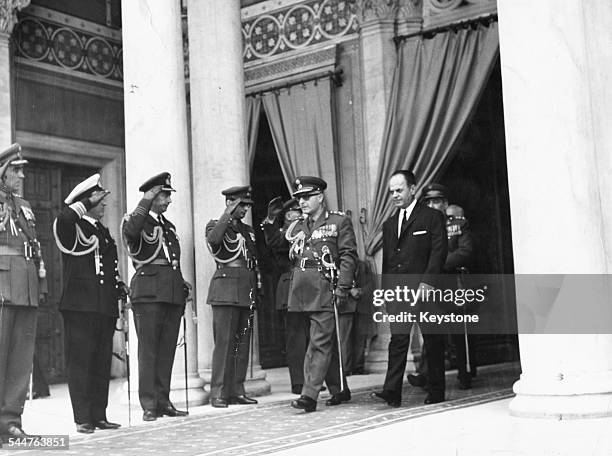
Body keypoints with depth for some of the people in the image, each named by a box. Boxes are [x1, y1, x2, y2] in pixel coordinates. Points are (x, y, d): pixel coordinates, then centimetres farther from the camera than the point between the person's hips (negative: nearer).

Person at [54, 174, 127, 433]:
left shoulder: (103, 232, 21)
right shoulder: (71, 228, -2)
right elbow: (64, 218, -27)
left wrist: (119, 286, 13)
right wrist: (89, 202, -15)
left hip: (105, 306, 7)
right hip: (80, 306, -7)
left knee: (102, 363, 8)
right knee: (80, 362, -4)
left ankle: (99, 416, 13)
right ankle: (83, 419, 0)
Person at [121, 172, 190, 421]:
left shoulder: (169, 225, 23)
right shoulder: (136, 220, 1)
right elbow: (130, 230, -25)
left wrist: (182, 285, 14)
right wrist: (146, 201, -18)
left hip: (173, 293, 7)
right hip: (148, 292, -7)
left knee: (167, 350, 7)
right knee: (148, 349, -5)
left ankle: (163, 401, 13)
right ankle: (149, 405, -2)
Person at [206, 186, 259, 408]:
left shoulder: (248, 230, 19)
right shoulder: (215, 225, 2)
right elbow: (213, 239, -23)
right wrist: (228, 213, -17)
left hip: (247, 293, 6)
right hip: (226, 291, -6)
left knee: (243, 343, 5)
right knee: (224, 342, -9)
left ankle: (237, 390, 10)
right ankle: (218, 393, -5)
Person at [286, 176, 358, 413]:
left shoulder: (339, 221, 0)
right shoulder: (296, 227, 16)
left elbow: (348, 255, -5)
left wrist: (343, 286, -13)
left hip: (325, 290, -6)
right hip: (302, 293, 6)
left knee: (320, 343, -10)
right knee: (327, 343, 13)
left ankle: (309, 395, -11)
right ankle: (339, 390, 24)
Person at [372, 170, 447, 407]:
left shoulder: (433, 217, 3)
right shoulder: (389, 224, 19)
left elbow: (438, 251, -6)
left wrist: (428, 281, -16)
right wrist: (386, 289, 11)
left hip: (425, 289, -4)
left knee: (432, 341, 4)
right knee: (397, 339, -7)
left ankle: (436, 392, 14)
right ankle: (392, 392, -12)